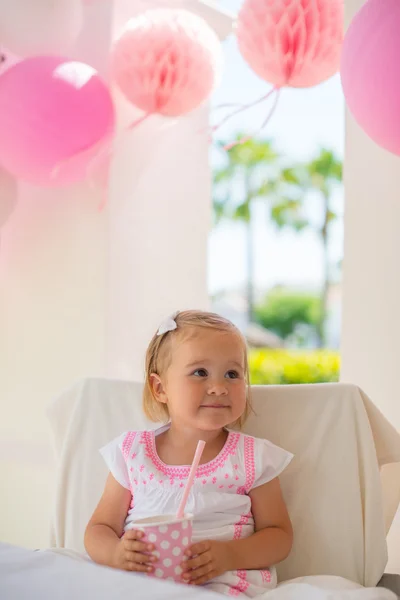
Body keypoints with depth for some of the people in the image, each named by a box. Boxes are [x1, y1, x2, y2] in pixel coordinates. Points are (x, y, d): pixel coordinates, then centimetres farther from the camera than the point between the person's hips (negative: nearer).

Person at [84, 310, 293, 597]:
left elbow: (279, 535, 5)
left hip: (220, 585, 1)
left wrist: (230, 555, -15)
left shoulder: (253, 457, 3)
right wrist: (115, 553, -14)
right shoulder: (132, 453, 6)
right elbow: (99, 529, 11)